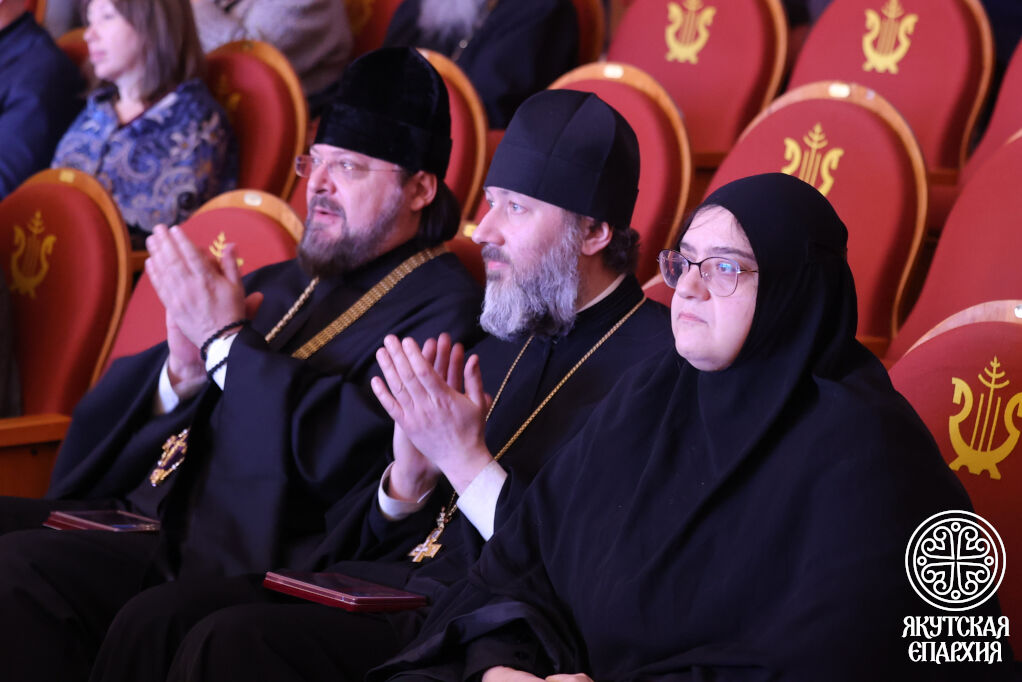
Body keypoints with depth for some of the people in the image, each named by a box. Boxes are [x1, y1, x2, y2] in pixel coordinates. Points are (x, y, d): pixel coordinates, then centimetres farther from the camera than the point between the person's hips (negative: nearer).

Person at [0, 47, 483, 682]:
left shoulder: (443, 307, -2)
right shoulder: (275, 284, 22)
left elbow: (348, 455, -17)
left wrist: (227, 339, -10)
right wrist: (179, 374, -6)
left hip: (245, 557, -8)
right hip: (134, 511, 8)